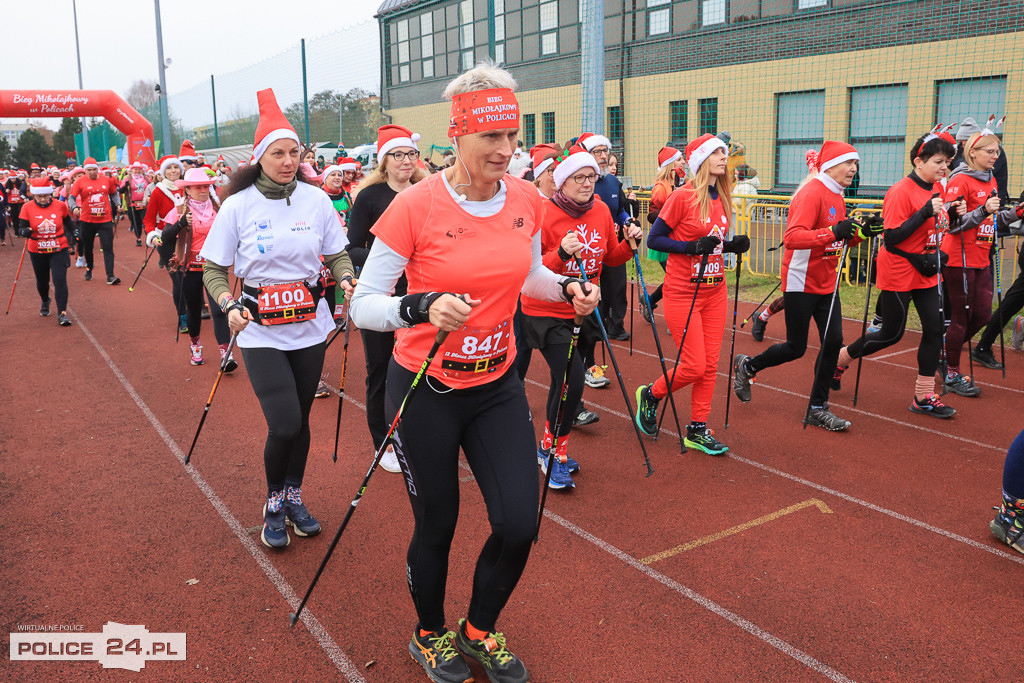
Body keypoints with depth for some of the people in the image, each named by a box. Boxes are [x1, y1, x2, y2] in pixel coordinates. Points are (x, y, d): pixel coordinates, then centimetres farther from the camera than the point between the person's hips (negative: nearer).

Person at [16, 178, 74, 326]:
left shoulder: (60, 206, -6)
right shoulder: (28, 208, -9)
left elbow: (68, 223, 12)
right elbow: (21, 229, -10)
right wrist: (26, 231, -30)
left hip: (59, 250, -1)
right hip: (37, 252, 1)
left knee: (60, 280, -14)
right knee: (42, 281, 17)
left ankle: (62, 313, -11)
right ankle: (45, 302, 48)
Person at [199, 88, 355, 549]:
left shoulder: (317, 199, -1)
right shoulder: (239, 205, -7)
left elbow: (337, 255, 8)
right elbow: (214, 270, -2)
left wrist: (346, 280, -13)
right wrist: (229, 306, -20)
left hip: (310, 325, 3)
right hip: (261, 331, -2)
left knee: (300, 420, 12)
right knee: (284, 425, -11)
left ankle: (294, 498, 34)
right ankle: (273, 505, 16)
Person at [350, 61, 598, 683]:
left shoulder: (527, 200, -3)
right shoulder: (417, 205, -17)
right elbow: (362, 305, -15)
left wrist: (566, 288, -5)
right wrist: (422, 307, -34)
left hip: (498, 384, 4)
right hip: (427, 387, -4)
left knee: (519, 525, 1)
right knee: (437, 526, 10)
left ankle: (481, 630, 32)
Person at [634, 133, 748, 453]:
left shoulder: (721, 199, 9)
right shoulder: (682, 197, -12)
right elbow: (654, 240, -11)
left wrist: (733, 245, -1)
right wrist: (692, 246, -22)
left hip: (715, 291, 7)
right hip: (683, 293, -7)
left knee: (710, 365, 6)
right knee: (694, 366, -6)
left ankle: (697, 431, 18)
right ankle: (650, 394, 22)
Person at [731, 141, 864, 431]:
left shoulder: (836, 196, 12)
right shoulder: (812, 193, -17)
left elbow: (840, 240, 18)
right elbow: (792, 238, -30)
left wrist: (858, 232, -1)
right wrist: (833, 232, -38)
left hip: (826, 284, 8)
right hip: (801, 283, -8)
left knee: (833, 341, 1)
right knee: (796, 347, 1)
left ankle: (818, 407, 12)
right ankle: (746, 366, 27)